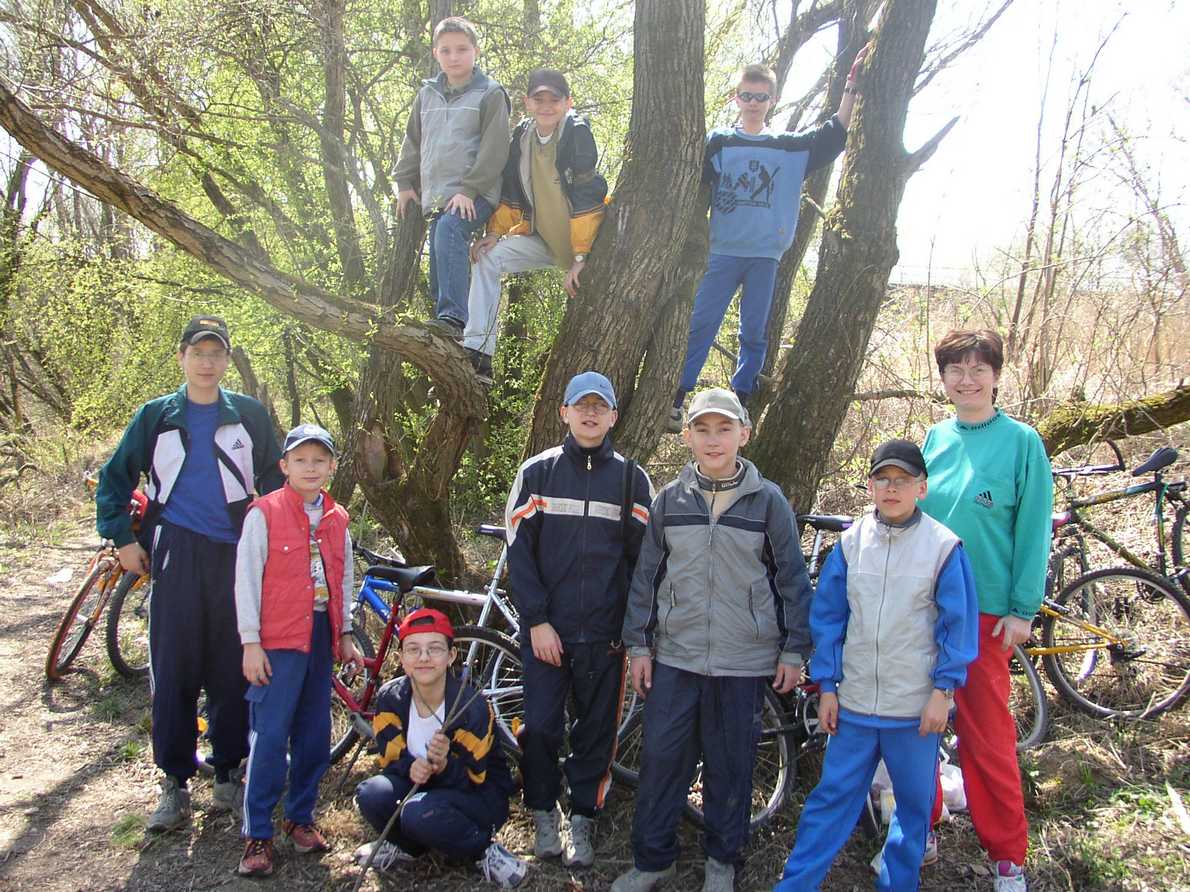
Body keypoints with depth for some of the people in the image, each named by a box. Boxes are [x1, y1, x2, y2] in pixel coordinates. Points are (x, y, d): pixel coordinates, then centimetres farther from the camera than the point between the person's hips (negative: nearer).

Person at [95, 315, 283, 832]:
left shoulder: (249, 415, 7)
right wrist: (123, 540, 5)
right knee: (173, 669, 0)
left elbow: (274, 481, 14)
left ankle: (227, 771, 16)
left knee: (232, 669, 4)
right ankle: (174, 781, 10)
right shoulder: (156, 416, 7)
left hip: (235, 555, 0)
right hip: (176, 554, 0)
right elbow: (115, 479, 13)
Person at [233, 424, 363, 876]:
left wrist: (345, 634, 15)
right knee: (269, 736, -5)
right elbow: (247, 579, -7)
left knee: (314, 733, 11)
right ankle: (257, 834, 5)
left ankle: (300, 816, 26)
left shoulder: (336, 520, 10)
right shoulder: (264, 513, -6)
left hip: (322, 635, 5)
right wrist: (250, 642, -10)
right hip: (277, 639, -5)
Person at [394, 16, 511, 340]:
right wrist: (405, 182, 18)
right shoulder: (427, 94, 16)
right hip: (437, 195, 7)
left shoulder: (490, 94, -1)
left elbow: (494, 149, -9)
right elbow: (412, 142, 25)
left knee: (449, 231, -33)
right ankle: (449, 333, 14)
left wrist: (470, 190, -16)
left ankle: (453, 318, -41)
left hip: (475, 194, -7)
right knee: (440, 267, 5)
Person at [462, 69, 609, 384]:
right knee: (487, 257, -9)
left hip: (585, 240, -5)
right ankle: (477, 352, -15)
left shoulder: (577, 133, -19)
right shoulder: (522, 135, -1)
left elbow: (587, 198, -23)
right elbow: (511, 191, 9)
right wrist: (495, 233, -1)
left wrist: (581, 258, -26)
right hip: (543, 238, 5)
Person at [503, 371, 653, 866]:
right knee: (540, 727, 2)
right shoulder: (537, 472, 3)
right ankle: (543, 812, 23)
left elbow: (643, 557, 5)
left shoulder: (632, 478, 5)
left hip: (604, 634, 1)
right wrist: (537, 620, -8)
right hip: (545, 629, 0)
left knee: (596, 731, 7)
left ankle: (582, 820, 23)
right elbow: (519, 550, 0)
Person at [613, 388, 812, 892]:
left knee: (730, 765, 9)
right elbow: (647, 575, 8)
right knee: (661, 757, 5)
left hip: (743, 661, -1)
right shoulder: (670, 500, 4)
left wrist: (794, 650, 1)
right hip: (674, 656, 2)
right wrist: (638, 643, 5)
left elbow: (792, 577, 2)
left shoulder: (768, 501, -2)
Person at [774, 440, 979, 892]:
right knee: (832, 796, 7)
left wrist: (943, 691, -6)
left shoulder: (944, 546, -6)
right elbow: (826, 618, 5)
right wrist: (826, 686, 2)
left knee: (915, 803, 13)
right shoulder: (850, 542, 1)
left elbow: (959, 625, -3)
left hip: (916, 706, -1)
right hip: (854, 701, 2)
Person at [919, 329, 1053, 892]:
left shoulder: (1021, 441, -4)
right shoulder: (935, 438, 8)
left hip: (984, 610, -4)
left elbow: (1033, 530, -5)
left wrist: (1023, 609, -8)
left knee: (987, 736, 1)